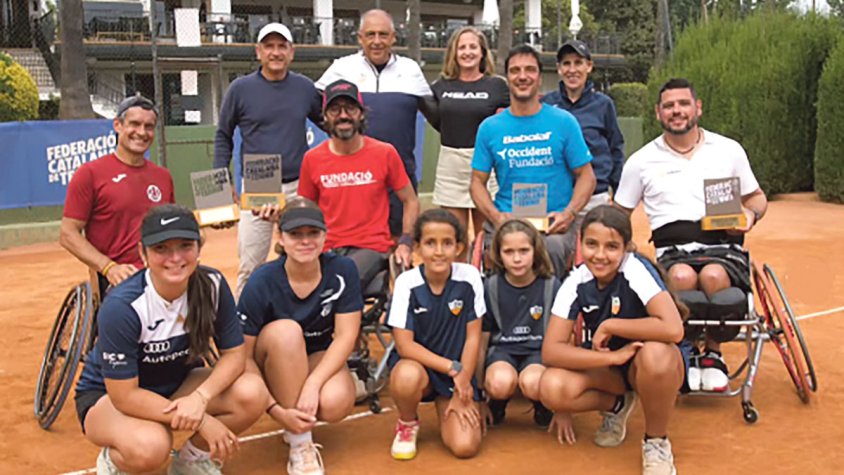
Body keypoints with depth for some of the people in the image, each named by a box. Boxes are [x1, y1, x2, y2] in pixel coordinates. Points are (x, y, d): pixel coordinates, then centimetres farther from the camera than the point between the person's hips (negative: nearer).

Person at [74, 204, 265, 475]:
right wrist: (203, 421, -29)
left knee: (252, 394, -23)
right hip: (107, 396, -4)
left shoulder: (212, 285, -17)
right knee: (150, 446, -37)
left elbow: (234, 353, -11)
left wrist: (201, 397, -31)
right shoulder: (121, 306, -29)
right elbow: (125, 396, -26)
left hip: (177, 384, 4)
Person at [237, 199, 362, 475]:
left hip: (320, 359, 1)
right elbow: (243, 355, -19)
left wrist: (312, 384, -31)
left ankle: (301, 422, 6)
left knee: (336, 403, -33)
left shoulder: (342, 270, -18)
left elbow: (346, 336, -18)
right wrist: (275, 410, -27)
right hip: (273, 367, 0)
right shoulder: (262, 282, -21)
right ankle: (300, 445, -23)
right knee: (285, 331, -35)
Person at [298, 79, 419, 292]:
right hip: (328, 249, 2)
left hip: (372, 247, -2)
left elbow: (410, 201, 8)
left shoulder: (385, 153, 0)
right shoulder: (312, 159, 5)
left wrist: (405, 243, -3)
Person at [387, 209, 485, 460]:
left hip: (459, 372, 1)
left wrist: (462, 391, -9)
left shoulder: (469, 277, -13)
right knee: (408, 377, -38)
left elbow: (473, 337, -7)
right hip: (418, 364, -1)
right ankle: (407, 424, -3)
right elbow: (404, 345, -16)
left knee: (465, 446, -18)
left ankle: (446, 408, 18)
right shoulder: (407, 282, -16)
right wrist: (452, 368, -21)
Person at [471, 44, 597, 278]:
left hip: (553, 223, -1)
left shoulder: (564, 122, 6)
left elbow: (586, 176, 8)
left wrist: (568, 213, -9)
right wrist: (497, 216, -7)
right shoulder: (490, 127, 10)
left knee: (552, 248, -34)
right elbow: (478, 182, 11)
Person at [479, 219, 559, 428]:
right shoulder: (489, 287, -6)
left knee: (532, 383, -34)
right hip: (502, 349, 1)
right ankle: (497, 404, 4)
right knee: (501, 383, -34)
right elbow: (481, 339, 5)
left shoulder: (552, 286, -8)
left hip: (539, 350, 0)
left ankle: (543, 405, 3)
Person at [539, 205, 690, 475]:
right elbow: (551, 351, -18)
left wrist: (610, 325, -27)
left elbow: (673, 329, -38)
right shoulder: (577, 281, -13)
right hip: (605, 364, 4)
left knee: (654, 354, -40)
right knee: (551, 387, -26)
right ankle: (617, 405, 8)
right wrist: (612, 356, -29)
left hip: (660, 361, -3)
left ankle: (656, 442, -11)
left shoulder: (636, 269, -24)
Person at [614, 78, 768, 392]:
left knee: (713, 276, -36)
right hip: (673, 250, 0)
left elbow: (756, 196, 25)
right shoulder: (642, 161, 14)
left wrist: (751, 215, 1)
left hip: (723, 245, 0)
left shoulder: (728, 150, 16)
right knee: (682, 276, -37)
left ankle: (712, 353, -10)